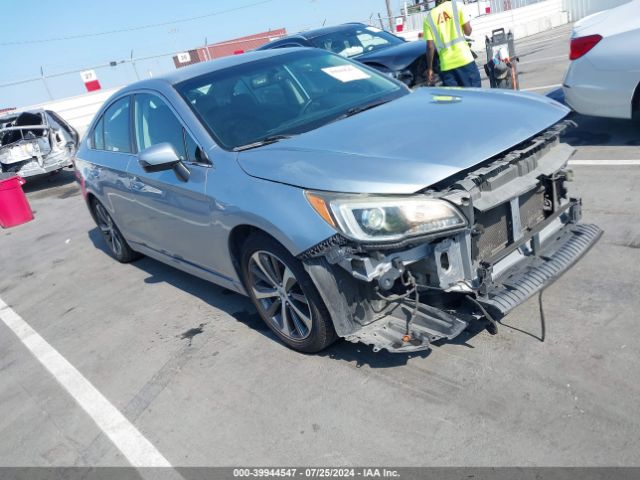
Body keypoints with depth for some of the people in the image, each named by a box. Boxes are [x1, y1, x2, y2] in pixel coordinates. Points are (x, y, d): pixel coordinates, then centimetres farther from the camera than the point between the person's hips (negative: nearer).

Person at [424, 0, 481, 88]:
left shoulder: (429, 17, 7)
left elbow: (430, 46, 1)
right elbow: (468, 31, 1)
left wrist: (429, 68, 7)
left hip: (446, 65, 2)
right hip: (464, 59, -2)